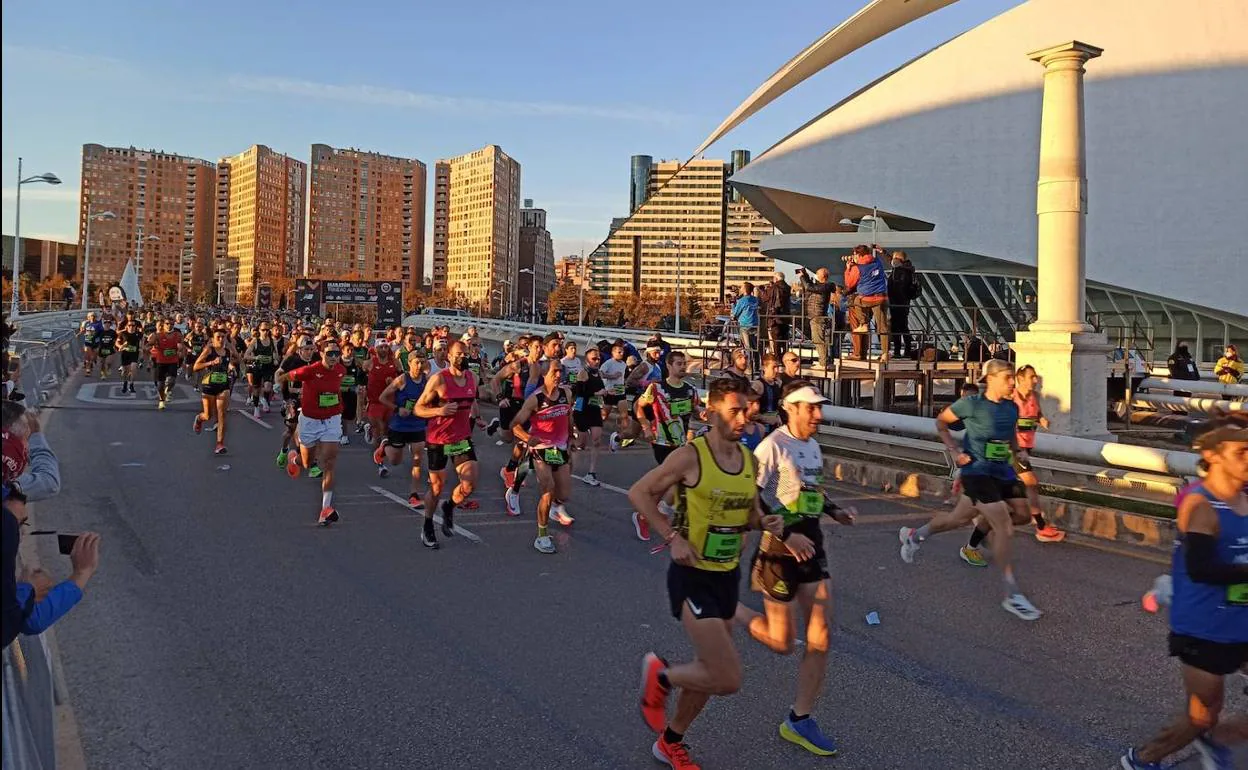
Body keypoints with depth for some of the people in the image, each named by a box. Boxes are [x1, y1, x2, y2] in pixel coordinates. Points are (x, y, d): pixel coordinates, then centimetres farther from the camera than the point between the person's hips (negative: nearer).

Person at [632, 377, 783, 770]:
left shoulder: (749, 459, 4)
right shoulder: (690, 456, -16)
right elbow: (639, 493, -10)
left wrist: (764, 523, -5)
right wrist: (672, 537, -18)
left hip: (728, 575, 7)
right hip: (693, 577, -7)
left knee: (709, 670, 18)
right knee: (728, 679, -13)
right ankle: (660, 675, 15)